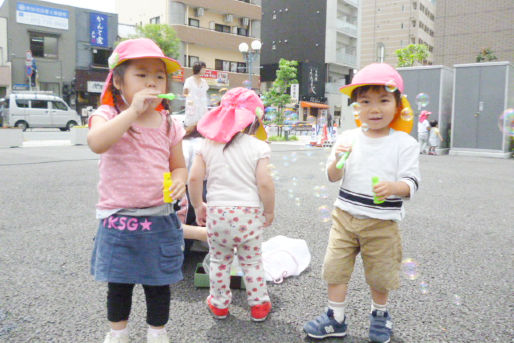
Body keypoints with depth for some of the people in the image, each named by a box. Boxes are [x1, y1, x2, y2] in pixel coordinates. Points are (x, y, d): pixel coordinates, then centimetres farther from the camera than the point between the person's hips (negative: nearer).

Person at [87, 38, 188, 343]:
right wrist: (133, 111, -31)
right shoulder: (109, 115, -8)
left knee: (159, 283, 14)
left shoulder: (168, 123, 2)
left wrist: (179, 181, -13)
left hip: (159, 219, 2)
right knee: (119, 283, 17)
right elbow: (97, 143, -30)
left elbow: (178, 166, 10)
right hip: (118, 218, -2)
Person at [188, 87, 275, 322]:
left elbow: (194, 178, -3)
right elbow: (264, 183, -13)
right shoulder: (258, 147, -8)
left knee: (219, 261, 20)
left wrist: (198, 206, 11)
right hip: (249, 214, -2)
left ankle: (219, 304, 35)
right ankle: (259, 305, 29)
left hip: (217, 213, 2)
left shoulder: (209, 145, 1)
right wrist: (269, 211, 2)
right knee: (252, 262, 16)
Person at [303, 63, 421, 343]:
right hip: (345, 215, 2)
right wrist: (337, 160, -21)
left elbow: (411, 182, -10)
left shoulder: (404, 143, -6)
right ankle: (335, 318, 25)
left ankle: (379, 313, 41)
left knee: (380, 274, 13)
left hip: (382, 222, -2)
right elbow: (332, 177, 0)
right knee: (335, 267, 6)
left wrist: (393, 186, -31)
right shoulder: (348, 138, -1)